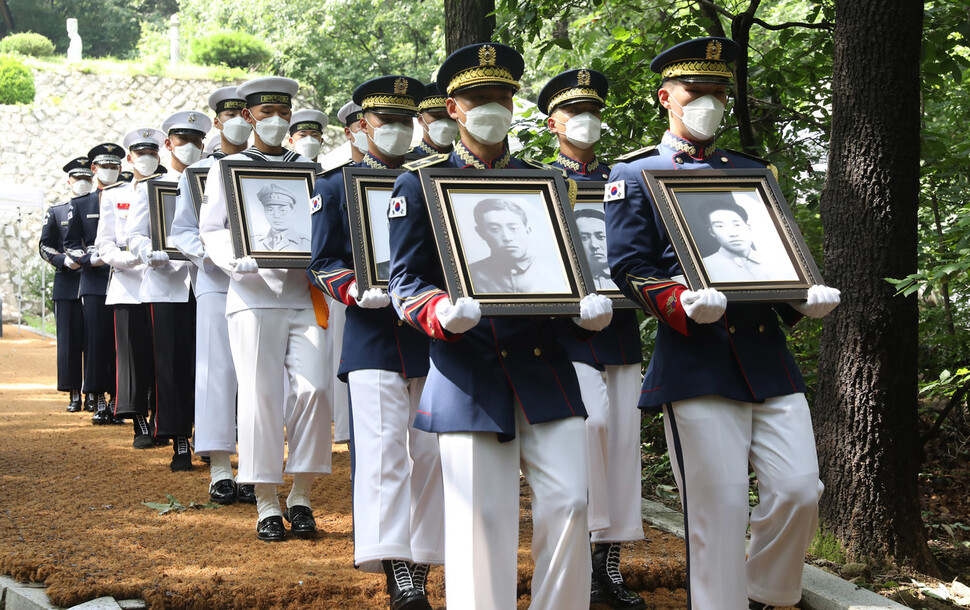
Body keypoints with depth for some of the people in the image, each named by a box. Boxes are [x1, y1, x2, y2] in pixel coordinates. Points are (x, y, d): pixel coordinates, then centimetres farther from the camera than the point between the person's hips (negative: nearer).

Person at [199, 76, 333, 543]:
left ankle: (301, 498, 3)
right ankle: (266, 505, 1)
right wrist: (239, 259, -17)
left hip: (304, 294, 2)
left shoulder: (308, 169, 18)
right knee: (260, 395, -6)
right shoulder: (227, 168, 10)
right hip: (254, 294, -2)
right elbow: (211, 232, 3)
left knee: (313, 388, -9)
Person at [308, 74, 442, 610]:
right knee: (384, 452, -12)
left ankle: (420, 564, 16)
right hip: (373, 336, -3)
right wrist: (358, 291, -16)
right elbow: (322, 263, 3)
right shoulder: (337, 186, 6)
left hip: (433, 333, 4)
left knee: (429, 453, 6)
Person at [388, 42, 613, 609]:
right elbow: (406, 283, -1)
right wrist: (444, 315, -22)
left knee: (569, 502, -3)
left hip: (544, 365, 3)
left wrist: (590, 306, -7)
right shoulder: (420, 184, 4)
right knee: (481, 519, -1)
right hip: (470, 371, -3)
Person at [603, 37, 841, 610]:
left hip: (768, 352, 5)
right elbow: (629, 267, -3)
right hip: (697, 360, -4)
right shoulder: (635, 176, 6)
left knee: (800, 490, -2)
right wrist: (686, 305, -21)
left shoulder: (752, 171, 21)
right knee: (719, 504, -4)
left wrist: (805, 298, -2)